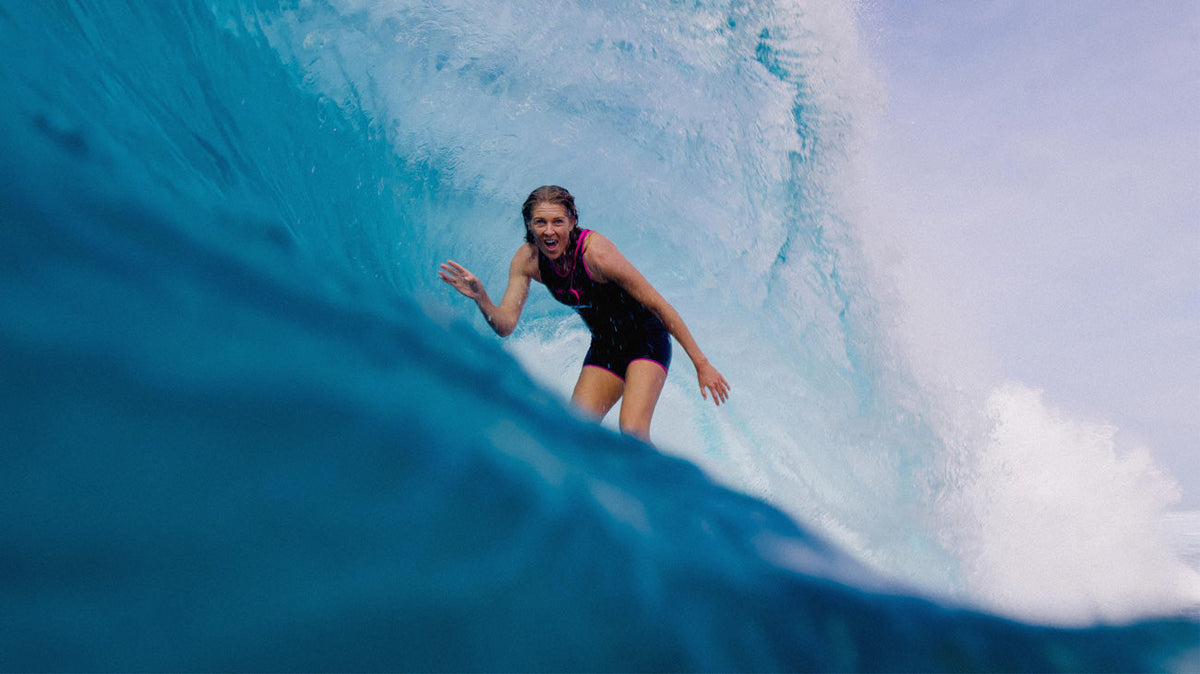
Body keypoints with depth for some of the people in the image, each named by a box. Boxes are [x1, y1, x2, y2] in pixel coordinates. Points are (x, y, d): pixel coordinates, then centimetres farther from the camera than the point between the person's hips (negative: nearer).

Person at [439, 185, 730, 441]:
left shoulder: (595, 252, -29)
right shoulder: (527, 260, -12)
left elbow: (658, 305, -23)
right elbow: (505, 325, -13)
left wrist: (701, 364, -20)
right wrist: (481, 299, -35)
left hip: (646, 339, -5)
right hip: (604, 346, 6)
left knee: (632, 432, -21)